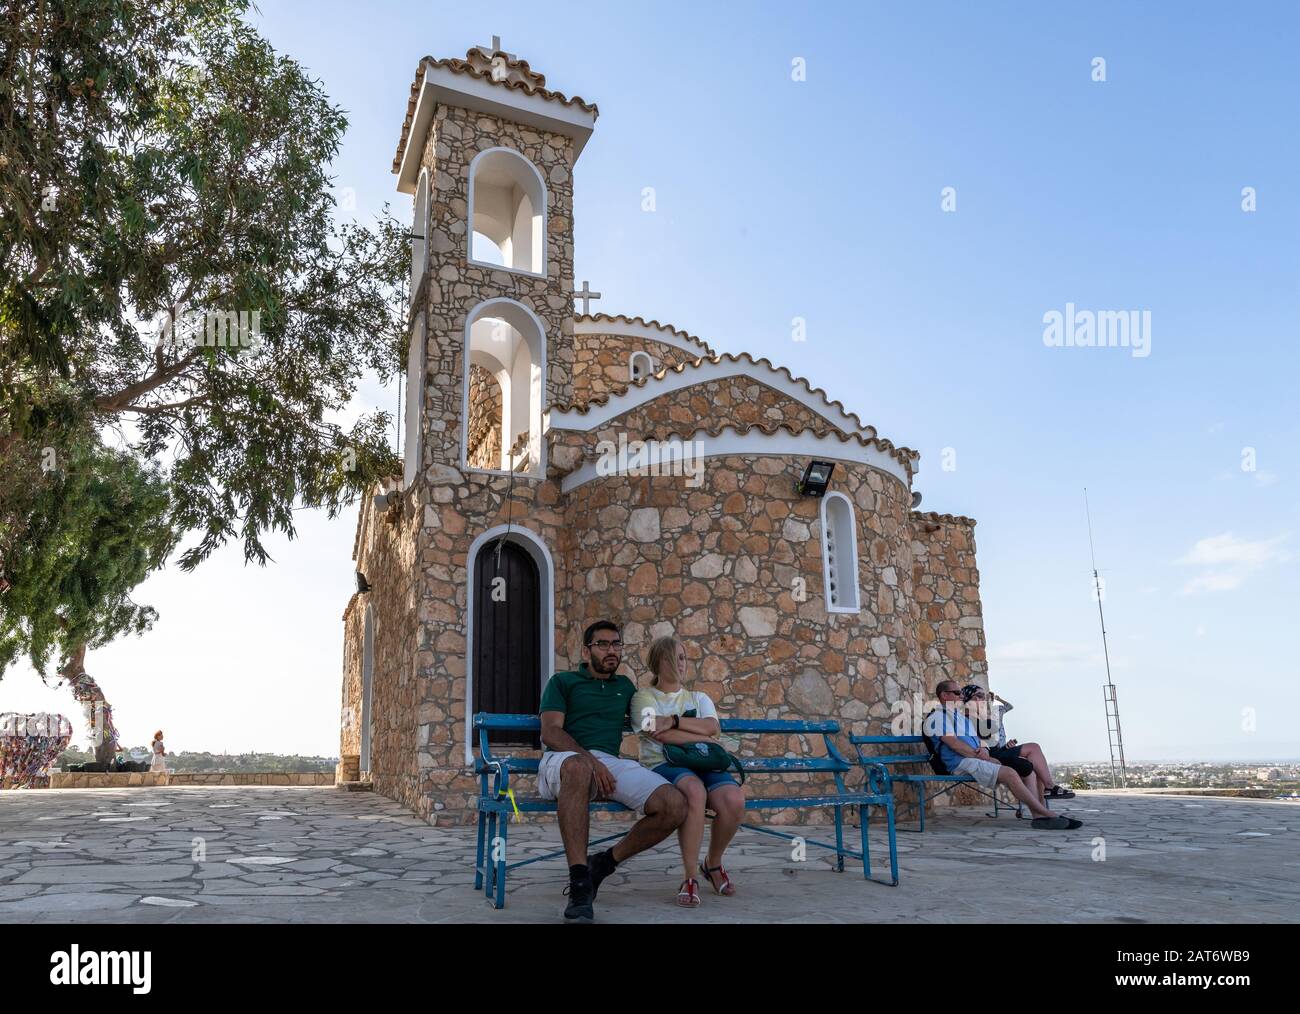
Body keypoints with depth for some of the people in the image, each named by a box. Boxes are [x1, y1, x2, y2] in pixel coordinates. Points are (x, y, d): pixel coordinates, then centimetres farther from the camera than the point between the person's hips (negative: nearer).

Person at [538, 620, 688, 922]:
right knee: (578, 768, -44)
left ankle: (605, 863, -2)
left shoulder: (625, 686, 30)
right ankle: (579, 884, -39)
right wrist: (590, 760, -14)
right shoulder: (562, 681, 15)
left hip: (611, 763, 5)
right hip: (566, 759, -4)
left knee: (675, 806, -21)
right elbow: (550, 733, 1)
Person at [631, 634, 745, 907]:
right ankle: (690, 877, -27)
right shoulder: (644, 697, 13)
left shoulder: (699, 698, 25)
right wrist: (702, 737, -2)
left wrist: (674, 721, -8)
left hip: (703, 763, 4)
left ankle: (713, 864, 1)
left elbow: (713, 727, 3)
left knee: (734, 800, -29)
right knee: (695, 791, -40)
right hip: (662, 763, -4)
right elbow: (662, 735, -6)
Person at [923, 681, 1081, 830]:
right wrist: (983, 756, -14)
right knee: (1010, 773, -26)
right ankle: (1047, 814, -21)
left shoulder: (961, 717, 26)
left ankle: (1038, 815, -17)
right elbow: (954, 743, -14)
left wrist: (983, 750, -2)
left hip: (975, 759, 9)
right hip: (962, 763, -9)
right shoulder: (937, 717, -3)